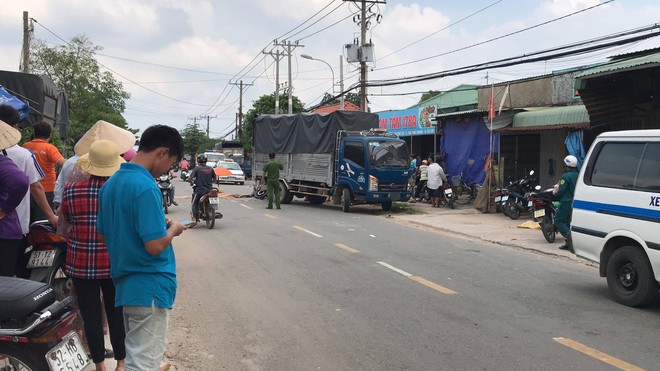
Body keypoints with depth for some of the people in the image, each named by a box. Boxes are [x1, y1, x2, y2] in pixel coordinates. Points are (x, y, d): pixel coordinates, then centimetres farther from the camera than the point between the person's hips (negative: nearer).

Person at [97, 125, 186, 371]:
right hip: (150, 286, -9)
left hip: (124, 283, 9)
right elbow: (155, 246, -24)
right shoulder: (146, 187, -21)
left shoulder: (111, 183, 8)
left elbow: (102, 233, 16)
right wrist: (172, 230, -4)